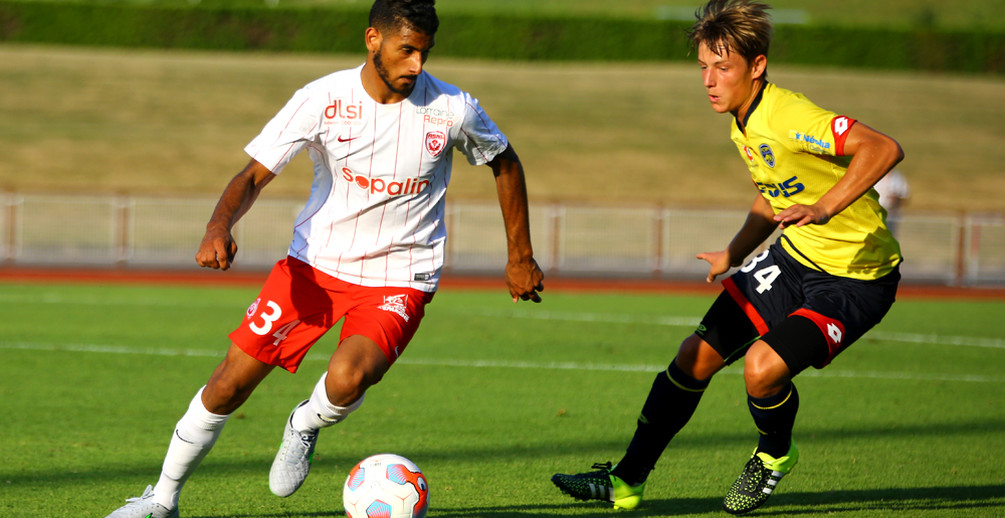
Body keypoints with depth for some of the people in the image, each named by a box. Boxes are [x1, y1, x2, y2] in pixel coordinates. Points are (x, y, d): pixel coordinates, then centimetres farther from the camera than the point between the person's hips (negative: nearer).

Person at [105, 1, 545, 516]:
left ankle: (305, 426, 7)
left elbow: (505, 162, 8)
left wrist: (520, 256, 12)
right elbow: (254, 174, -12)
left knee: (346, 378, -30)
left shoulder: (452, 110, -12)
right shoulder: (323, 100, -13)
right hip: (315, 261, 1)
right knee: (232, 381, -4)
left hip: (399, 279, -1)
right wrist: (219, 227, -33)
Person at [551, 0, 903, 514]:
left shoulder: (789, 116, -26)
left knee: (763, 366, -25)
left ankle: (775, 456, 8)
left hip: (857, 276, -9)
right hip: (794, 257, 9)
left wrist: (824, 208, -44)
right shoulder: (743, 126, 2)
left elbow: (884, 148, -37)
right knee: (696, 356, 4)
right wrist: (734, 255, 18)